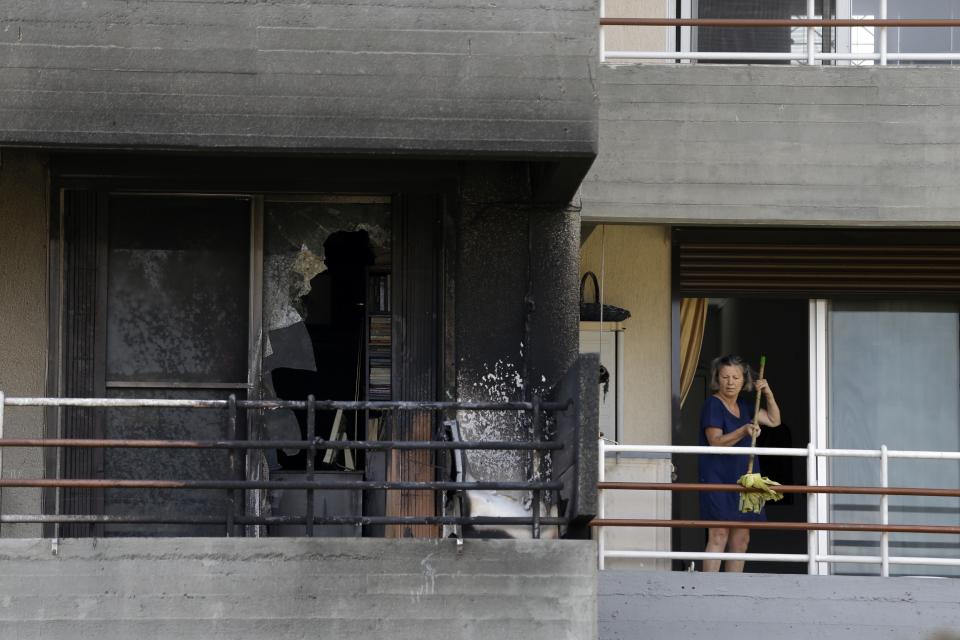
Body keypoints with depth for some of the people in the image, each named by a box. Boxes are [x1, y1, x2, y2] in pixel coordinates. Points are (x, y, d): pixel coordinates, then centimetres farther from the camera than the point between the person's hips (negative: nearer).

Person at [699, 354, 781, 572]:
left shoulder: (744, 405, 14)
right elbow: (716, 442, -17)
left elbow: (774, 421, 20)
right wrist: (743, 431, -30)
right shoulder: (713, 405, -8)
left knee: (741, 539, 7)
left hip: (743, 479, 8)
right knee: (719, 536, -13)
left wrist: (768, 394, 5)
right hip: (718, 479, -8)